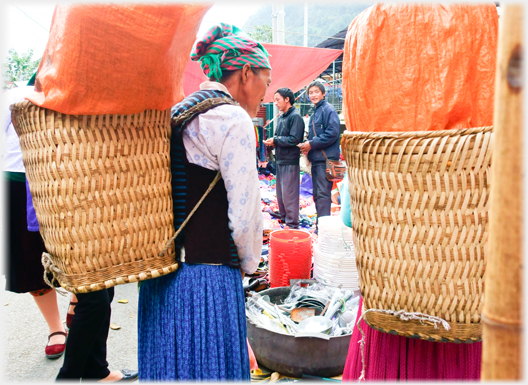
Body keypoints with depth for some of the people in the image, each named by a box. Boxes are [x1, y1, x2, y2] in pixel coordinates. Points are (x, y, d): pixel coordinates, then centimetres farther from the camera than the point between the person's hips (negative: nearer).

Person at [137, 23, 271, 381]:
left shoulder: (177, 114, 13)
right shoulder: (232, 119, -13)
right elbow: (244, 214, -16)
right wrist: (248, 264, 3)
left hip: (162, 273, 9)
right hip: (207, 280, -8)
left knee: (170, 365, 20)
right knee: (204, 369, 6)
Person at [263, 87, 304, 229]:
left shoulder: (295, 116, -11)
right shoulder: (281, 118, 16)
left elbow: (295, 139, -20)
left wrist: (275, 140, -14)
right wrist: (272, 142, 0)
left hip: (290, 162, -9)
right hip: (280, 160, 9)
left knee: (288, 194, -5)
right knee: (280, 194, 15)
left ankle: (292, 224, 3)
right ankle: (284, 220, 28)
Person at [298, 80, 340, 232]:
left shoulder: (328, 110, -8)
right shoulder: (315, 113, 21)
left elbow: (332, 134, -17)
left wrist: (312, 144, -14)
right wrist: (306, 145, 7)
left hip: (325, 159, -10)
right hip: (316, 159, 10)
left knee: (323, 193, -10)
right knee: (317, 194, 13)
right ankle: (320, 225, 22)